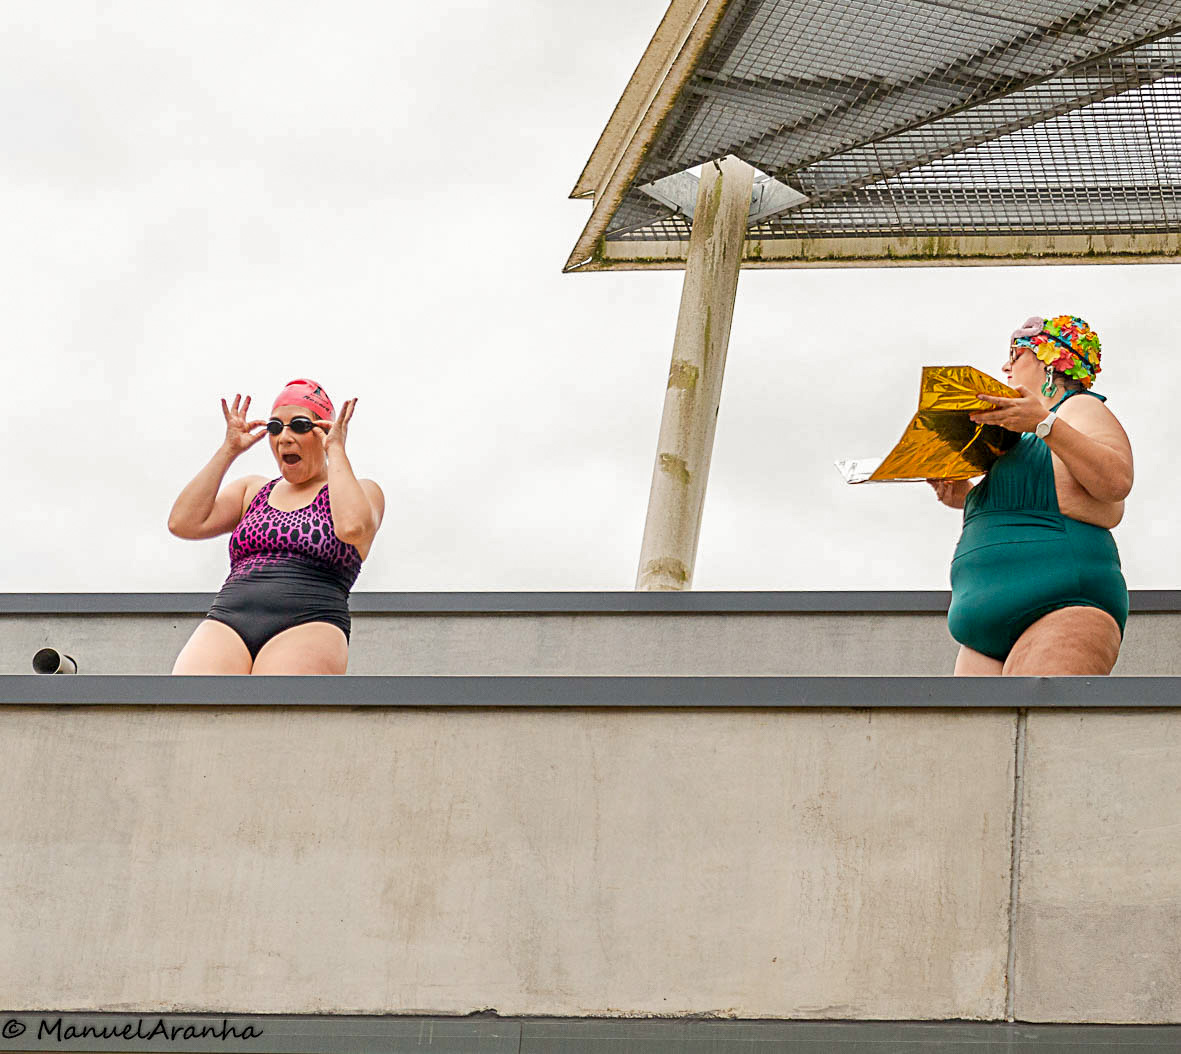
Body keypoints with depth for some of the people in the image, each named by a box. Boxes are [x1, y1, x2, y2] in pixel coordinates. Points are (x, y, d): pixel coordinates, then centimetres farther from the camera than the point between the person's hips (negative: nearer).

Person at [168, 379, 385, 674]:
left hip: (306, 628, -3)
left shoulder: (361, 491, 16)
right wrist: (228, 451, 13)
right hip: (227, 624, 3)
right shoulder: (252, 490, 27)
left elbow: (352, 527, -10)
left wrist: (336, 451, 1)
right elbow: (183, 524, 12)